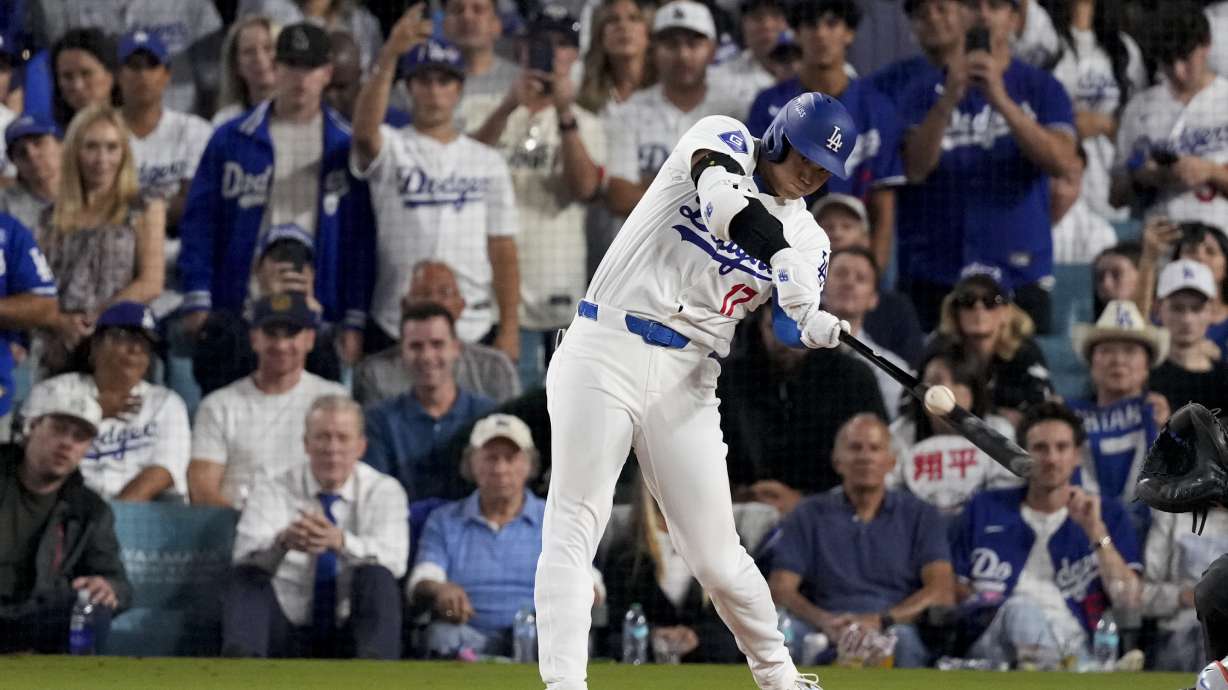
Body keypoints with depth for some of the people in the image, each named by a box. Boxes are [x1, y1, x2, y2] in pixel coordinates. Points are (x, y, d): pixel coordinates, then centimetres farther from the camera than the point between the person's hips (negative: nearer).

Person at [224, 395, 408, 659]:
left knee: (378, 577, -29)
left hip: (348, 638, -1)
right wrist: (282, 542, -38)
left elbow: (394, 558, -15)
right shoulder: (272, 491, 6)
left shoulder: (383, 491, 6)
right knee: (247, 574, -25)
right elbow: (245, 555, -13)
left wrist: (340, 541, -37)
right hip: (287, 635, 1)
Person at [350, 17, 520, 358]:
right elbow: (365, 133, -22)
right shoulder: (393, 149, 3)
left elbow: (503, 250, 9)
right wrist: (388, 58, -36)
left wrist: (509, 328, 0)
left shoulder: (488, 161, 11)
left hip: (473, 329, 2)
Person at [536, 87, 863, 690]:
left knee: (716, 555, 3)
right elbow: (720, 196, -23)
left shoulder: (808, 238, 11)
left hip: (685, 382, 4)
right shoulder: (723, 142, 0)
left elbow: (791, 327, -4)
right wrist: (781, 255, -38)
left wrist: (818, 330, -28)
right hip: (605, 353, -3)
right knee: (572, 529, -12)